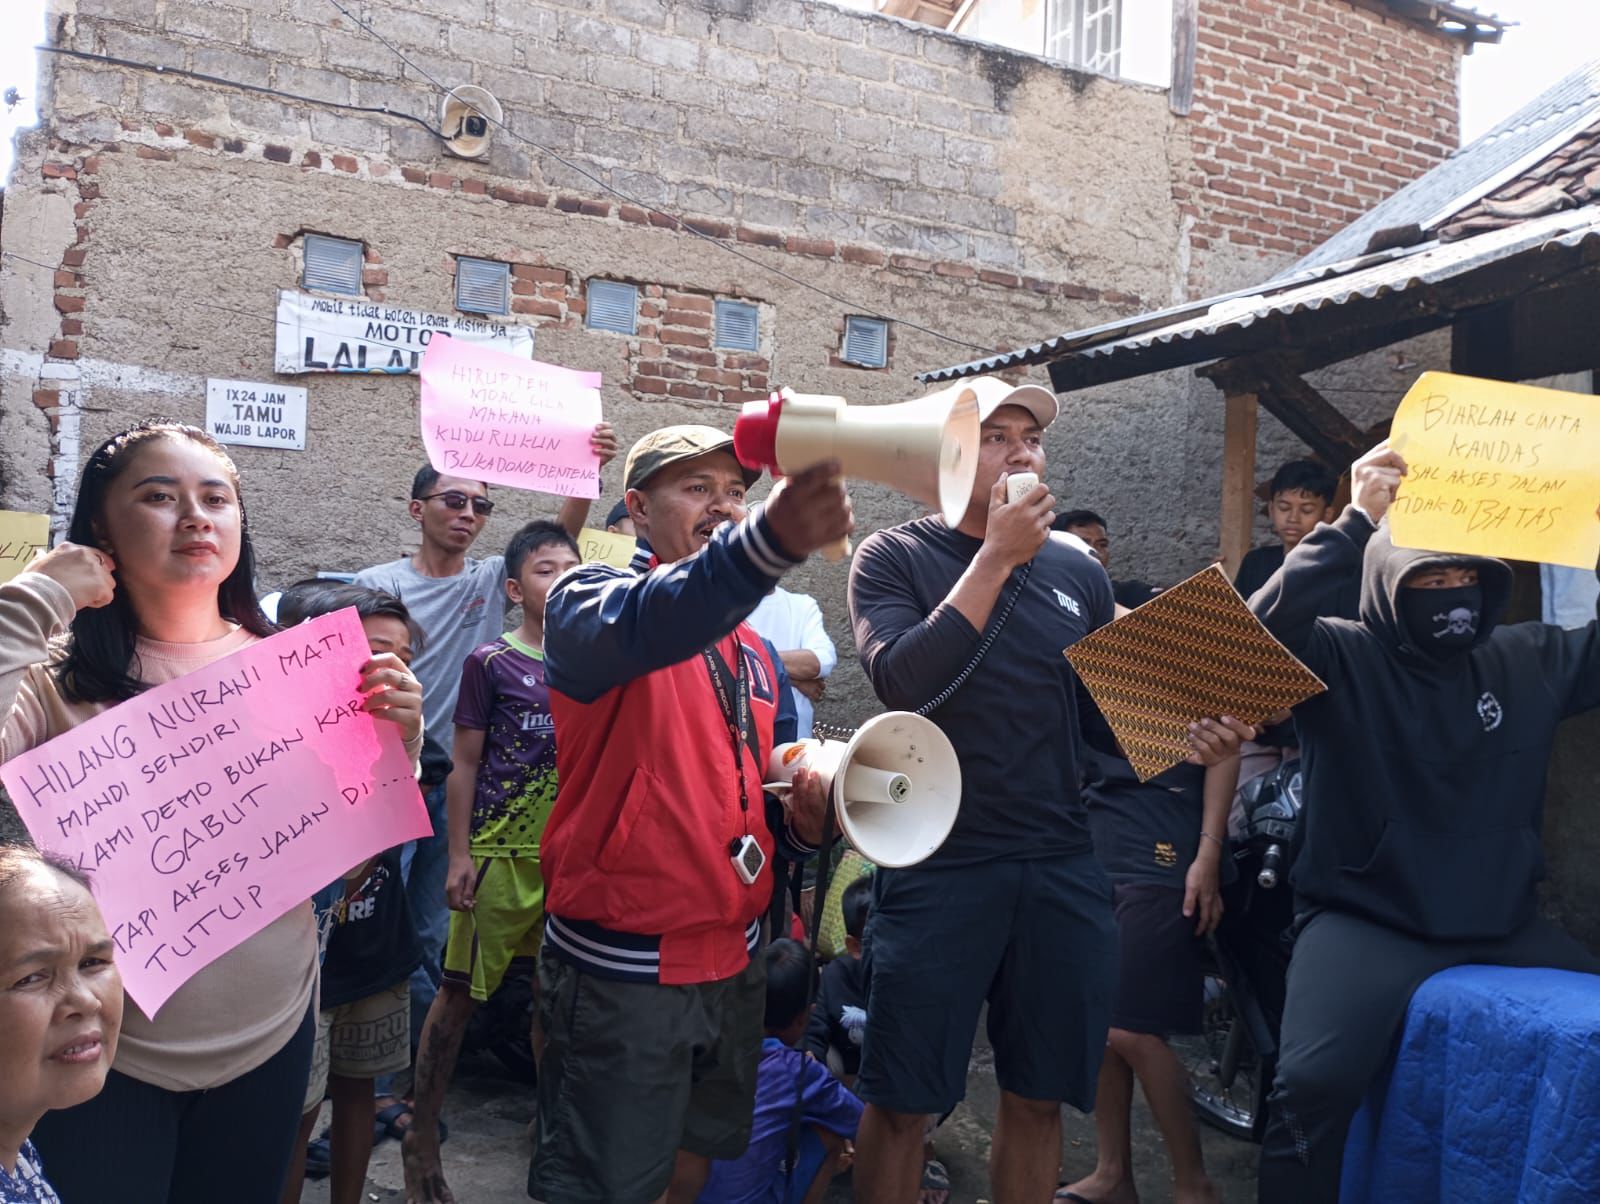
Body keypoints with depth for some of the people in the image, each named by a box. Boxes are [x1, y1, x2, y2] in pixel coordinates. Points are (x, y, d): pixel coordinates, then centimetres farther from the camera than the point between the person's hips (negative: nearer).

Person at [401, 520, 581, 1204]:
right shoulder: (491, 662, -2)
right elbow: (464, 765, -2)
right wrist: (460, 855, -8)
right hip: (501, 853, -4)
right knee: (461, 991, 2)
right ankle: (422, 1135, 16)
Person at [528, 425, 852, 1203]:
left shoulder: (750, 650, 11)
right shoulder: (588, 604, -11)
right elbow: (648, 622, -36)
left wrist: (799, 822, -2)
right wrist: (774, 537, -54)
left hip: (733, 962, 7)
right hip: (621, 969, -7)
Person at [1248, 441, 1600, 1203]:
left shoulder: (1529, 659, 9)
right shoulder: (1340, 657, -6)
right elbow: (1265, 626, -24)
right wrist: (1358, 521, -25)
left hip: (1505, 925, 5)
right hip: (1366, 921, -5)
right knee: (1313, 1082, -26)